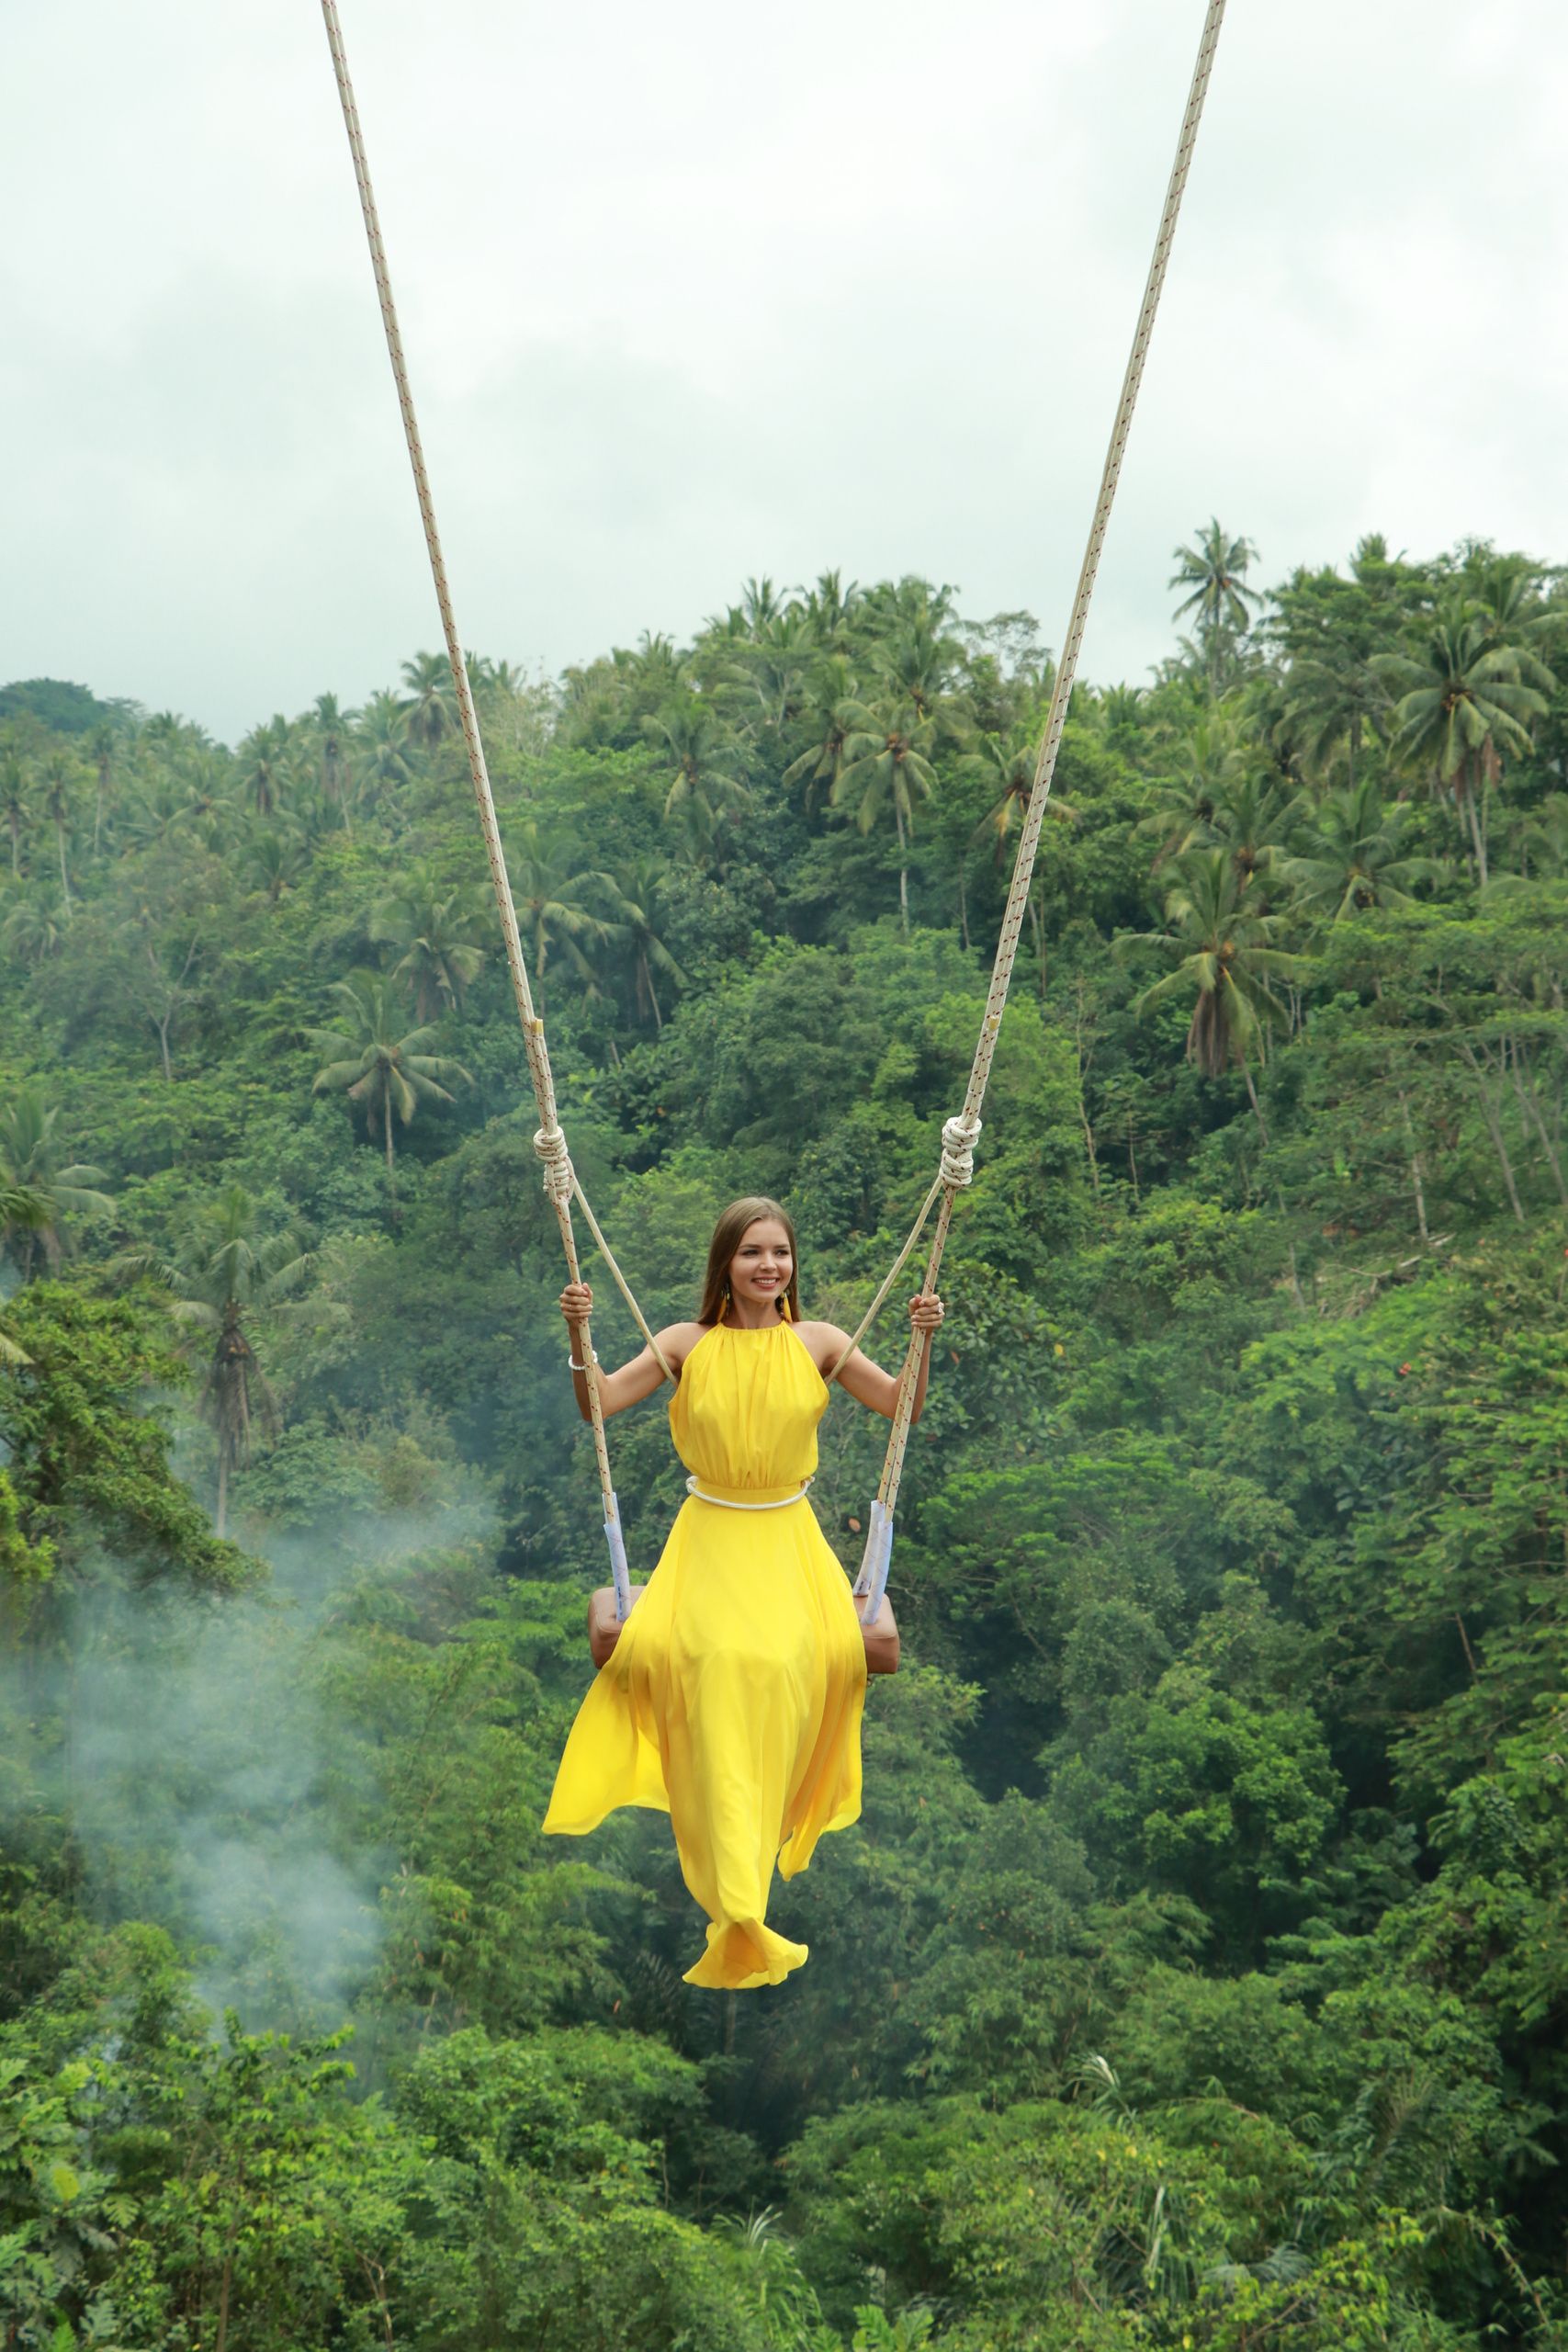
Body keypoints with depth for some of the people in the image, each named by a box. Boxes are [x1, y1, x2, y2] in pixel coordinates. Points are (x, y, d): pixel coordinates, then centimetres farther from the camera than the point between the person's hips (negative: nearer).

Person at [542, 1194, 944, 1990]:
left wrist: (924, 1339, -8)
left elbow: (904, 1407, 7)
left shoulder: (817, 1343, 3)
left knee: (807, 1654, -28)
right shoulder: (688, 1344, 0)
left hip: (788, 1538, 1)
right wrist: (579, 1333, -16)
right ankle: (738, 1904, -25)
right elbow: (597, 1403, -2)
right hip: (709, 1536, -1)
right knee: (718, 1655, -29)